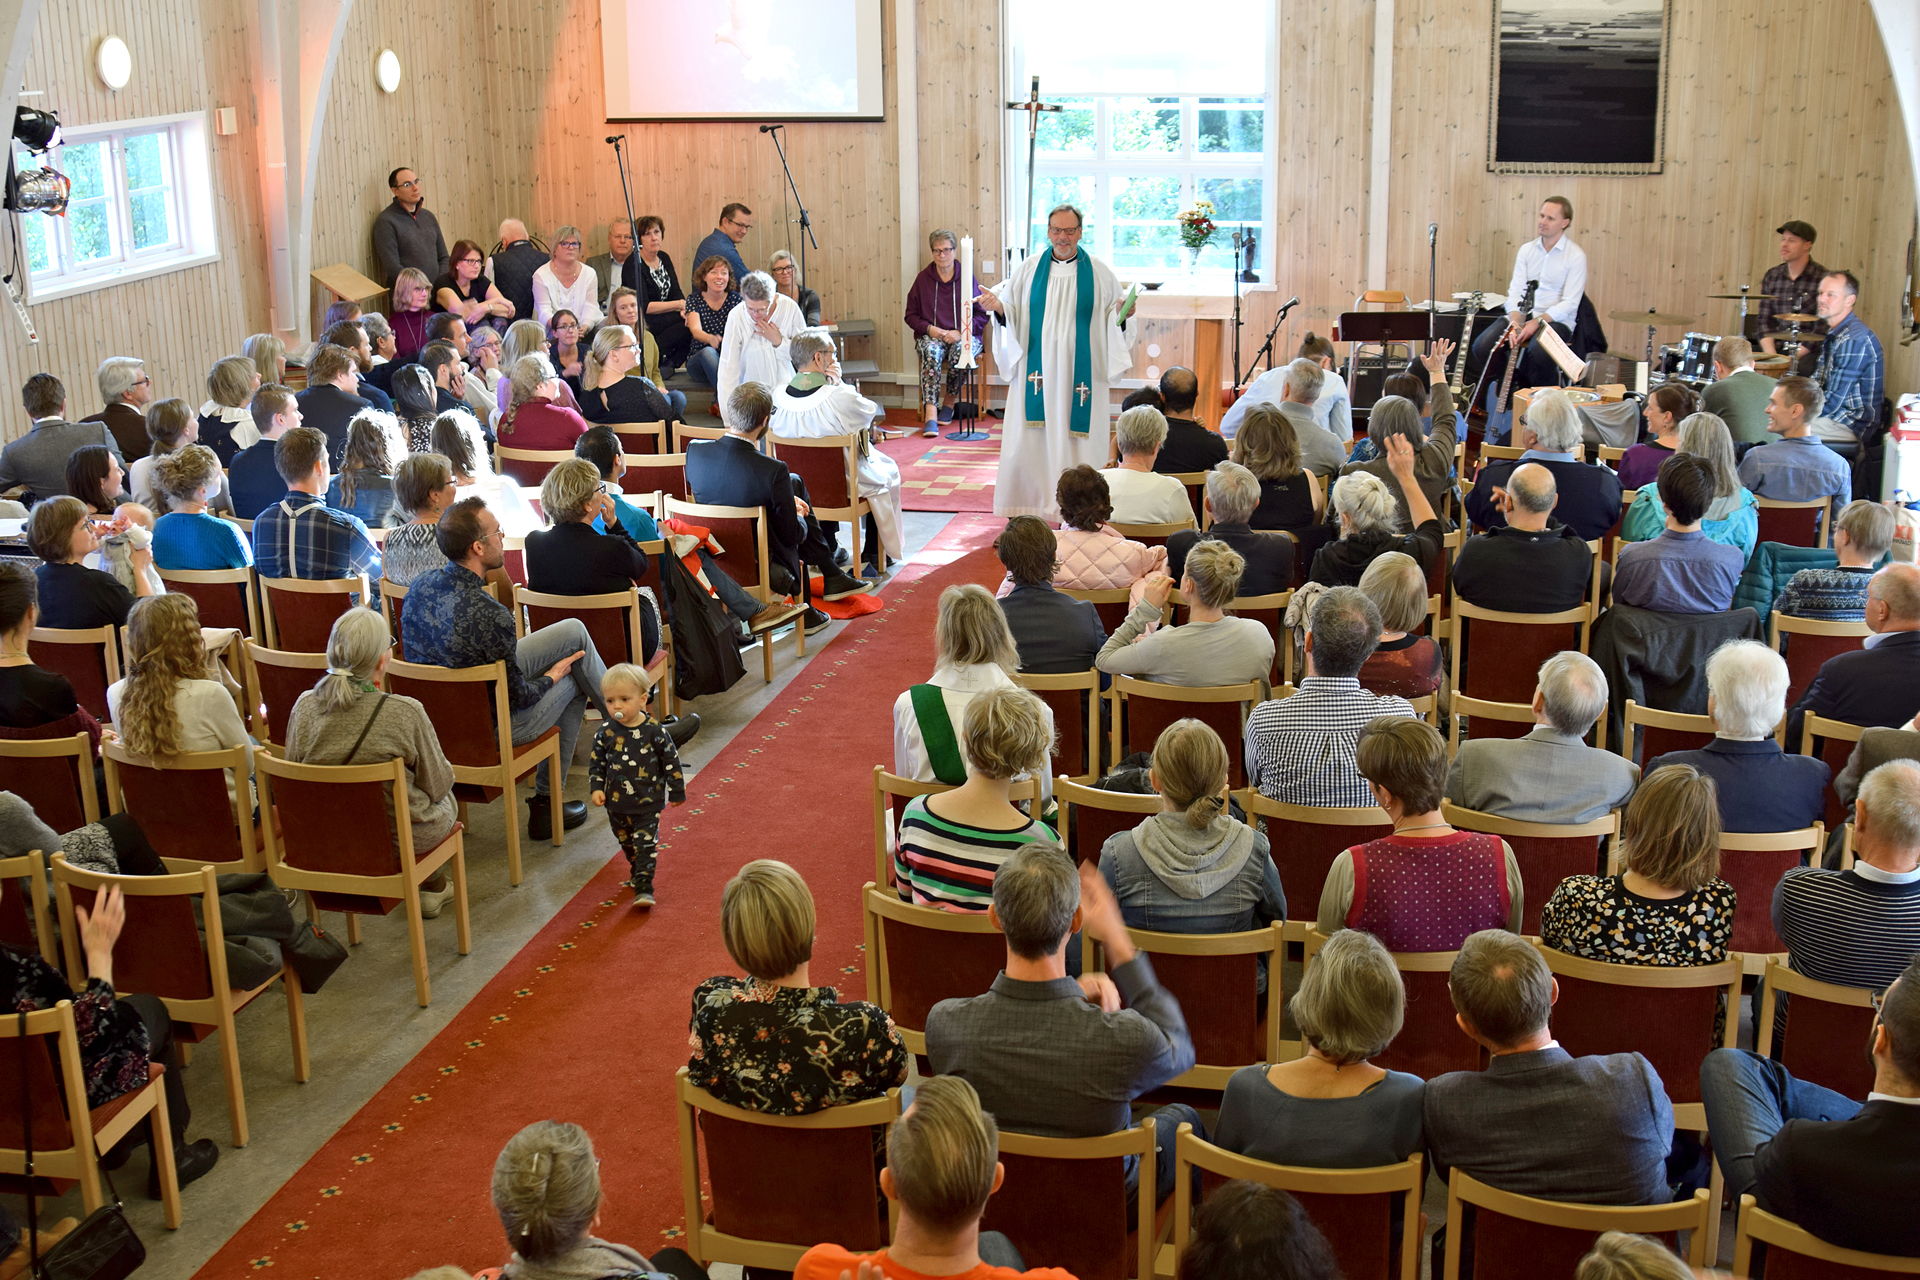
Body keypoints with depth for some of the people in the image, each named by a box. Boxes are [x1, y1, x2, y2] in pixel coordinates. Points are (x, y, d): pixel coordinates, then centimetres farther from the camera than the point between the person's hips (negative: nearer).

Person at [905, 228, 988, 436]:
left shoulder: (967, 278, 5)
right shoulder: (923, 279, 9)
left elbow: (981, 315, 3)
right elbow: (911, 315, 12)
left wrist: (960, 332, -12)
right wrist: (929, 328, -7)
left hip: (964, 337, -1)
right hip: (931, 336, 1)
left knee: (959, 351, -35)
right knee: (931, 352, -34)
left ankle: (949, 403, -10)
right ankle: (930, 416, -43)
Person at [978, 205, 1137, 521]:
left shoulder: (1099, 273, 4)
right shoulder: (1029, 269, 7)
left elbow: (1113, 319, 8)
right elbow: (1011, 312, 10)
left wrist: (1122, 314, -13)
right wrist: (998, 306, -10)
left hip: (1080, 373, -1)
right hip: (1037, 370, 1)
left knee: (1076, 436, -2)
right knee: (1030, 440, -1)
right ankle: (1028, 509, 8)